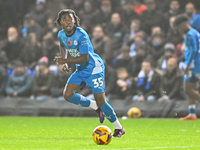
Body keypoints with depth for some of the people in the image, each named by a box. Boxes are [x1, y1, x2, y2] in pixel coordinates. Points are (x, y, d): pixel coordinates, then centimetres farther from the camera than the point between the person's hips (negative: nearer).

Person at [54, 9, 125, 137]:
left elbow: (84, 58, -27)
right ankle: (96, 107, 13)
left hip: (94, 67, -7)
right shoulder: (61, 35, -3)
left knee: (100, 100, -9)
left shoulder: (81, 35, -25)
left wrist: (65, 60, -26)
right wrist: (64, 62, 9)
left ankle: (119, 128, 8)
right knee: (68, 95, -8)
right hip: (80, 69, 7)